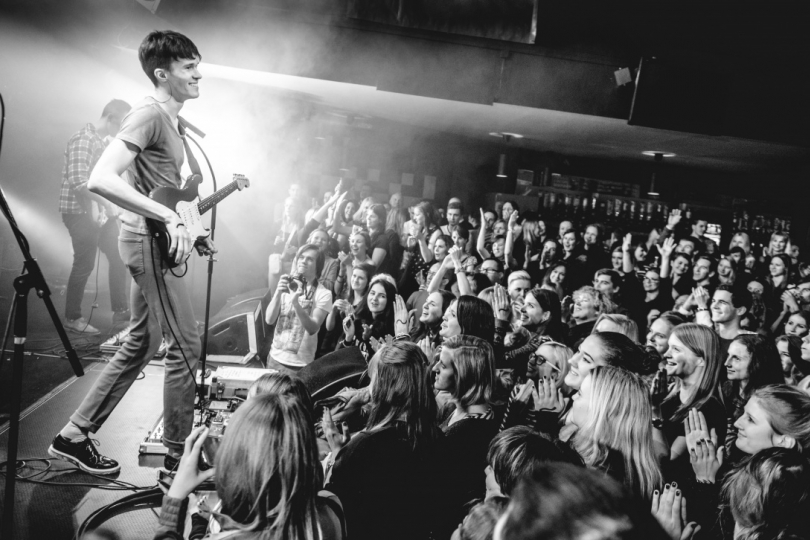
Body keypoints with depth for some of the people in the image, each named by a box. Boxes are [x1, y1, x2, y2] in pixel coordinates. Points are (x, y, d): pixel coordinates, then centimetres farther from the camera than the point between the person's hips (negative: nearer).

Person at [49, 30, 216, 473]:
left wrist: (187, 232, 15)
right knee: (185, 346, -5)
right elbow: (100, 180, -25)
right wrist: (169, 218, -27)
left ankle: (73, 436, 25)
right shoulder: (147, 113, -13)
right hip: (149, 240, -10)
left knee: (140, 346, 15)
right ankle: (178, 454, 8)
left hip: (154, 241, 10)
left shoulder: (173, 121, 17)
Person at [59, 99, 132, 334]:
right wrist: (105, 203, -21)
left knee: (118, 257, 10)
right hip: (80, 211, -9)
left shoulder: (104, 141, 12)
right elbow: (78, 182, -25)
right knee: (84, 265, -2)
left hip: (100, 210, 9)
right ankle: (72, 318, 11)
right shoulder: (83, 140, -17)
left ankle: (120, 309, 20)